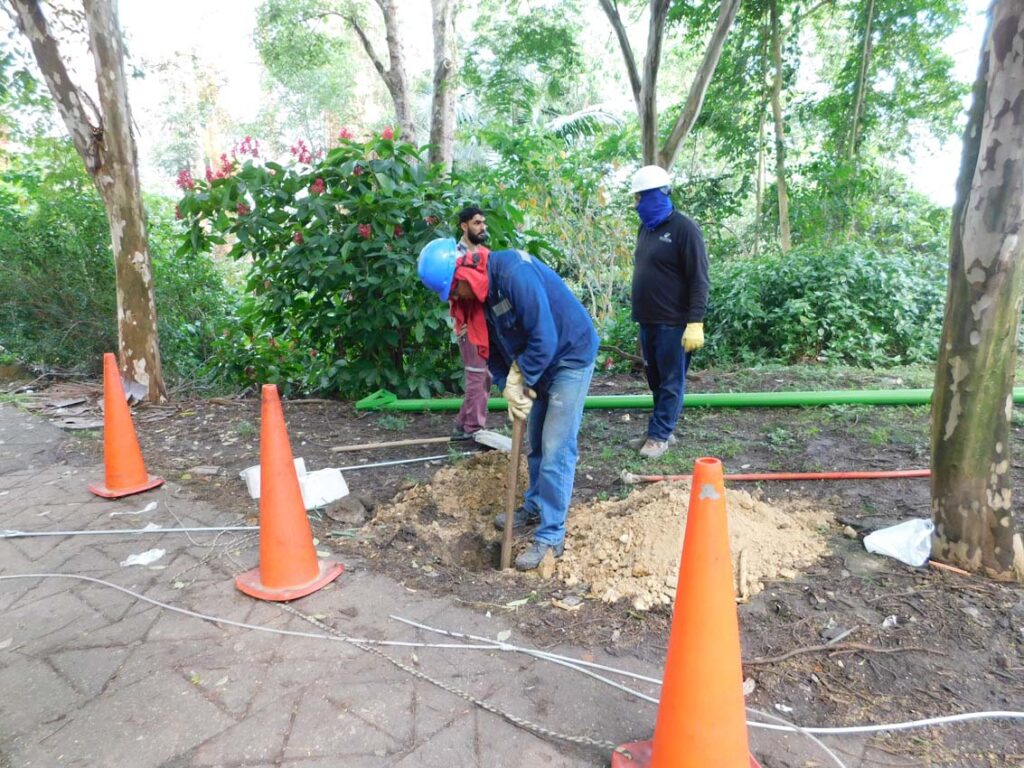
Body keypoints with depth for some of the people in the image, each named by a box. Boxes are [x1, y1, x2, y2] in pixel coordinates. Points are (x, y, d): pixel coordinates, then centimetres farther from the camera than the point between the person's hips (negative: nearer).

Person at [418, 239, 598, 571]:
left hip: (571, 357, -8)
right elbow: (494, 351, 5)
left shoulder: (514, 273, -30)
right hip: (537, 365, 9)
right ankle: (534, 506, 37)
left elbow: (544, 338, -31)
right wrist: (510, 388, -10)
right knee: (535, 444, 18)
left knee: (556, 451, -7)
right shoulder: (480, 294, -2)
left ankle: (551, 537, 2)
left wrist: (520, 382, -20)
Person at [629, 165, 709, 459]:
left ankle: (659, 435, 8)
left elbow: (698, 280, -14)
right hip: (648, 321, 8)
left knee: (671, 383, 1)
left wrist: (695, 322, -20)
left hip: (674, 323, -8)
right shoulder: (645, 228, 14)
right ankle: (663, 431, 24)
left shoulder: (684, 228, -10)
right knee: (656, 380, 13)